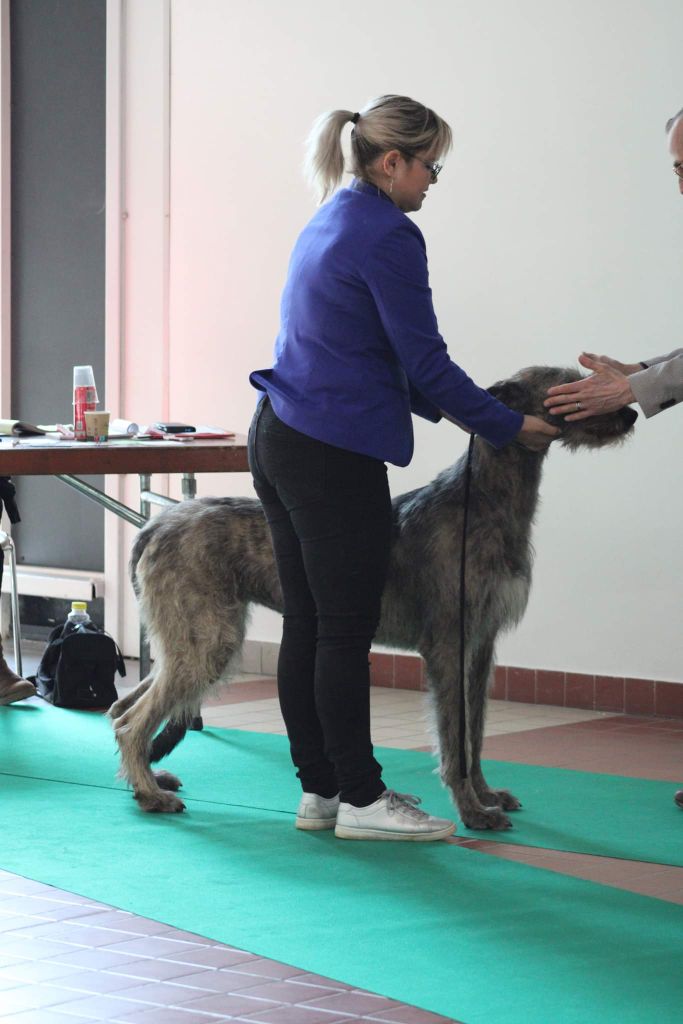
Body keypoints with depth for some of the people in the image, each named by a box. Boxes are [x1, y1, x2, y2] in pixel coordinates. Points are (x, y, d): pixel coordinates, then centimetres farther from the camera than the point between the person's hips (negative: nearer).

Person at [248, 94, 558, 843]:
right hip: (334, 456, -10)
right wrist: (512, 428, -4)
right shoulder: (389, 236, -13)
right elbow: (425, 361, -14)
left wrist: (439, 406, 20)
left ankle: (319, 791, 17)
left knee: (305, 624, 11)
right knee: (346, 630, -3)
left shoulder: (328, 224, 17)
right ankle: (360, 800, 5)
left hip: (277, 440, 10)